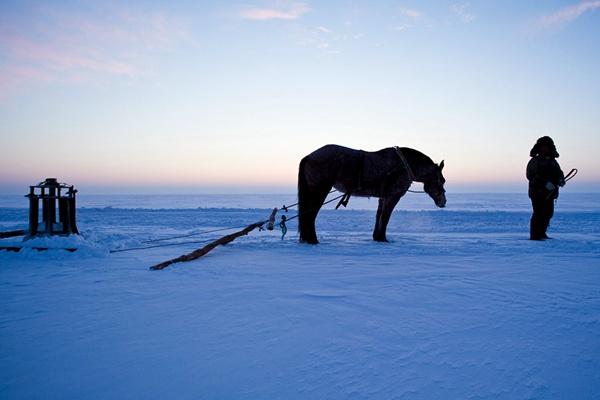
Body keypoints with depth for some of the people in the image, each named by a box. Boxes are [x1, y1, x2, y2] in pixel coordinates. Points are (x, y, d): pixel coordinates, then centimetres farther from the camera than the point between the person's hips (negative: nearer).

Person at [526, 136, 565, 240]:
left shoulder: (553, 161, 15)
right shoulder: (535, 161, -4)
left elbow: (559, 173, 15)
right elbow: (530, 176, -15)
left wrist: (561, 180, -9)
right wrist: (545, 183, -24)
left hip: (549, 193, 7)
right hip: (538, 192, -7)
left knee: (548, 213, 12)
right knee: (538, 213, -10)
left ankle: (541, 233, 25)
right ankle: (534, 235, -6)